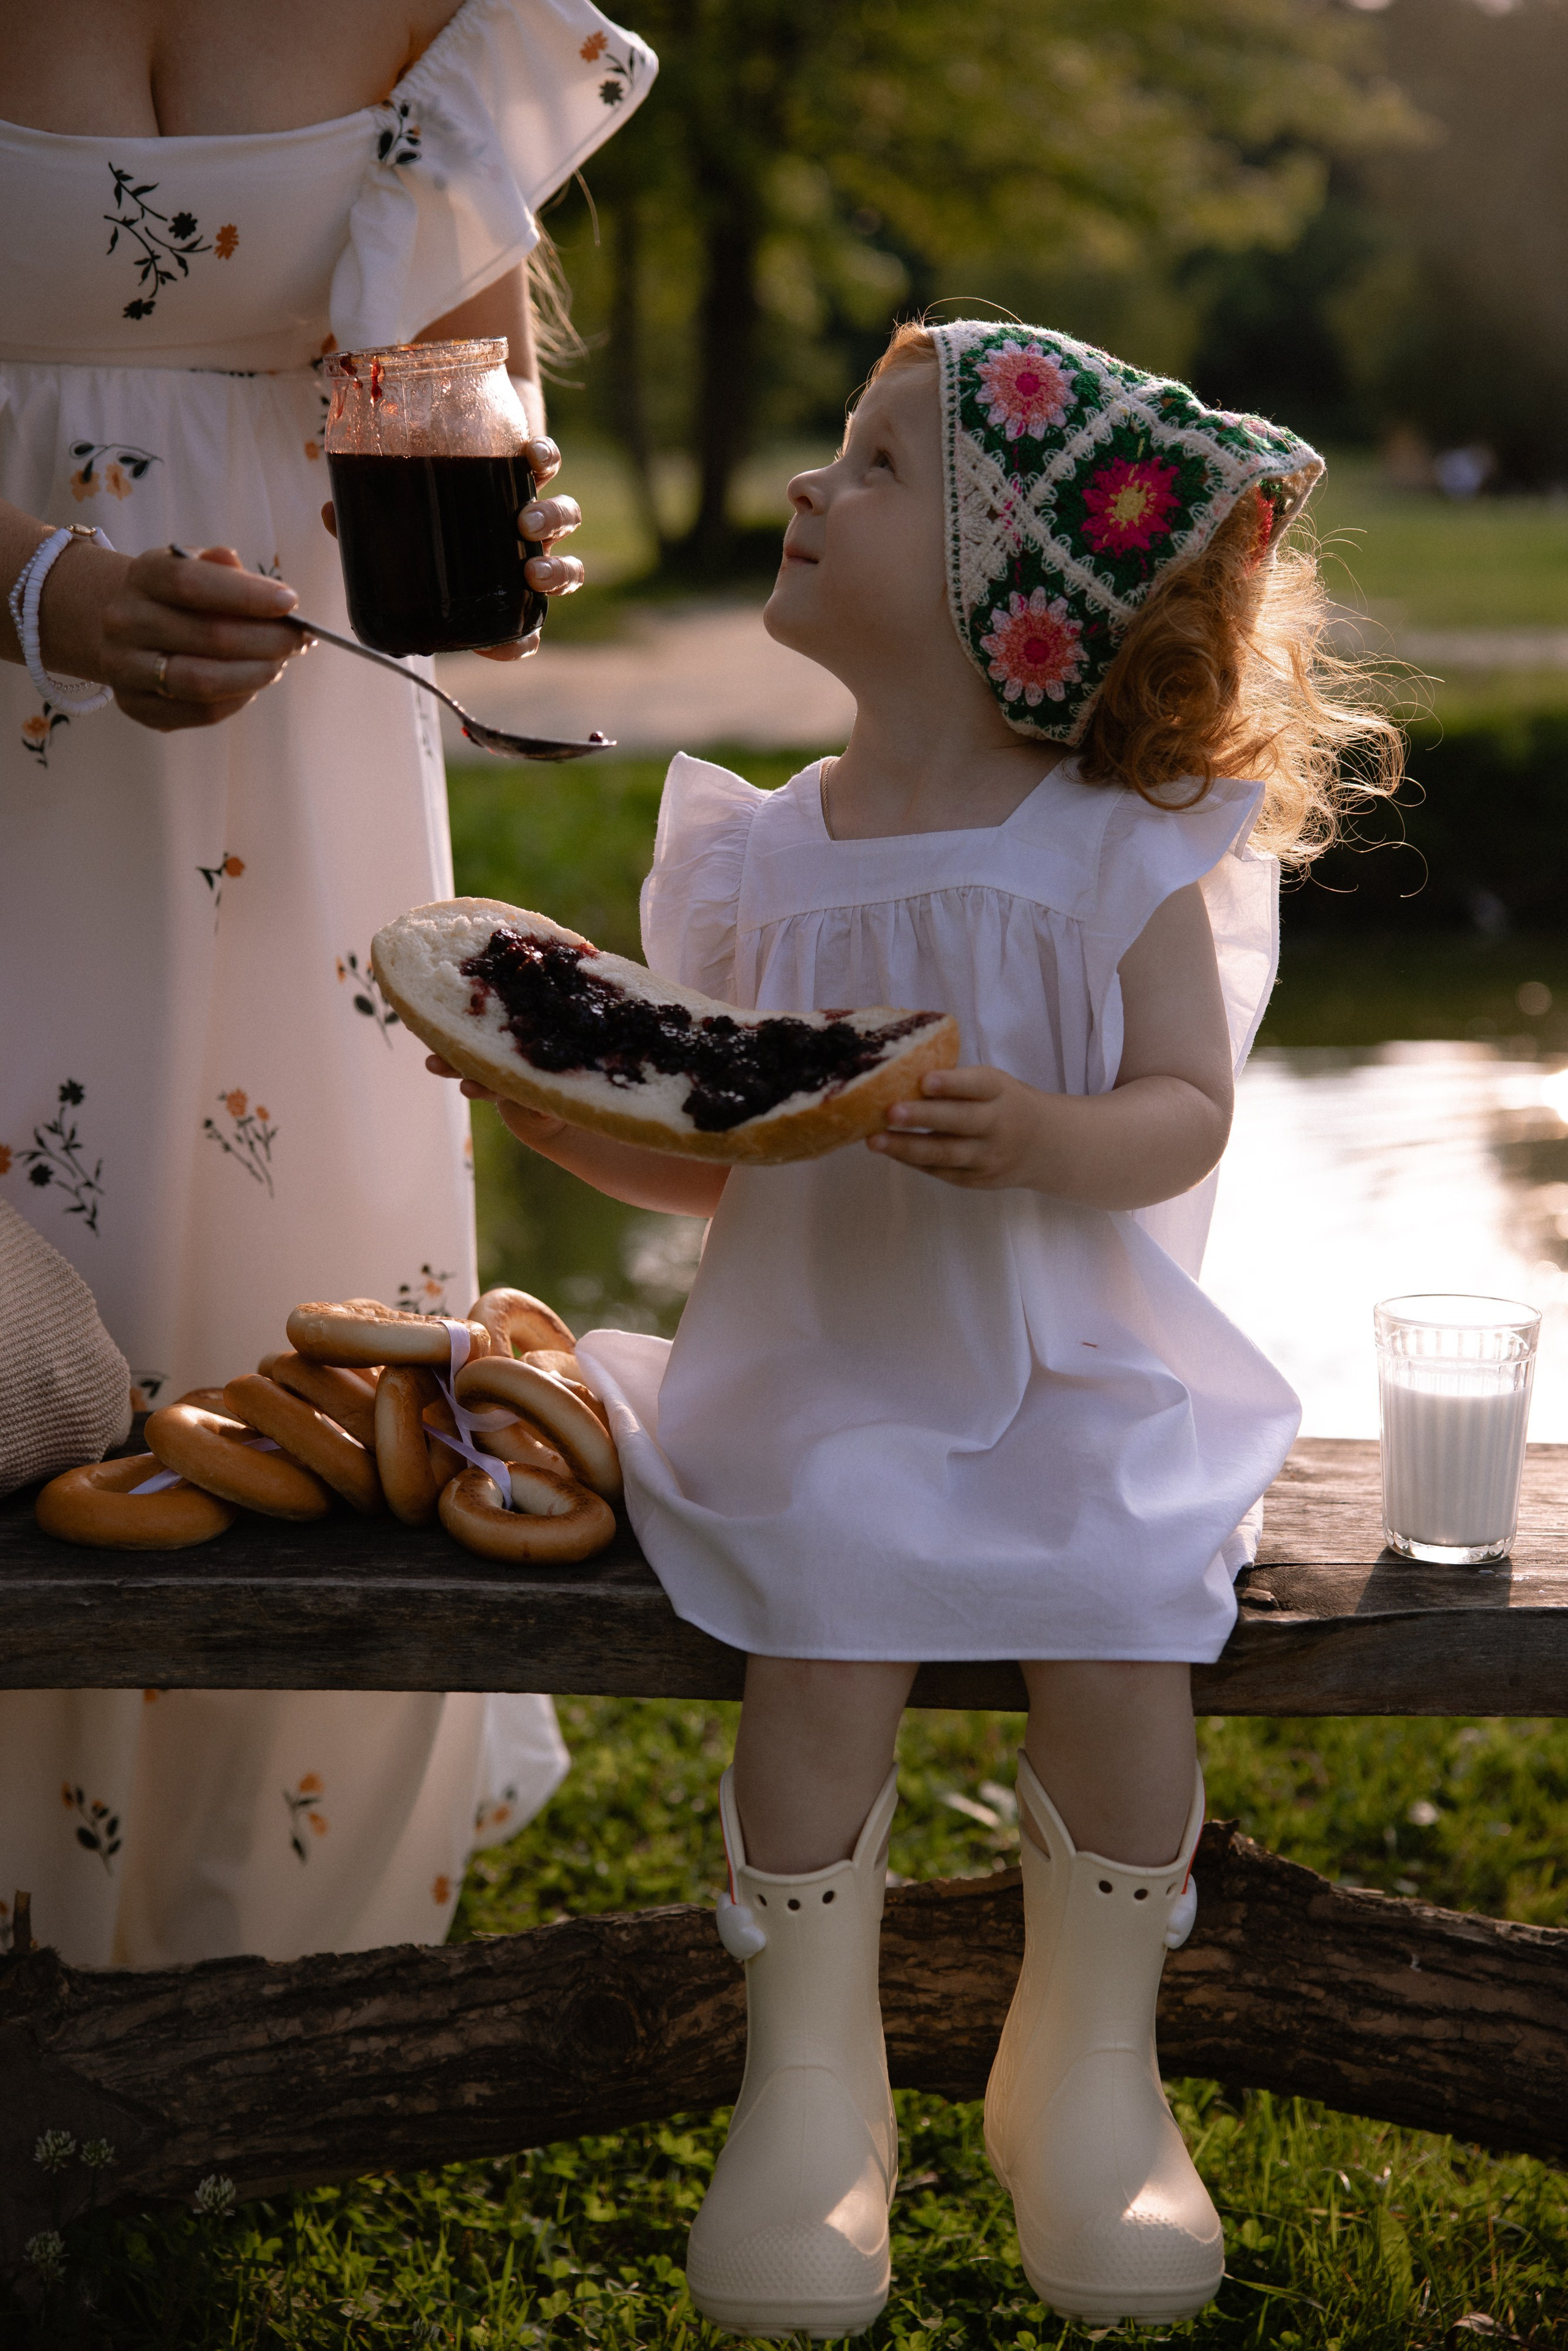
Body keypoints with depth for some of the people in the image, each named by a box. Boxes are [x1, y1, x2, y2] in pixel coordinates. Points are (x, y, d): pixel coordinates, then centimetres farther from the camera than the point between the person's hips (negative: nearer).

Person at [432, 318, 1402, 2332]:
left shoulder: (1119, 859, -4)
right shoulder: (765, 864, 5)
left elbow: (1185, 1112, -10)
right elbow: (719, 1173, 9)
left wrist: (1042, 1139, -29)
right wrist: (589, 1125, -10)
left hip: (1062, 1384, -2)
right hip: (817, 1379, 2)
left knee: (1117, 1643, -21)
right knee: (824, 1641, -20)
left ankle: (1091, 2065, 5)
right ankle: (811, 2082, -1)